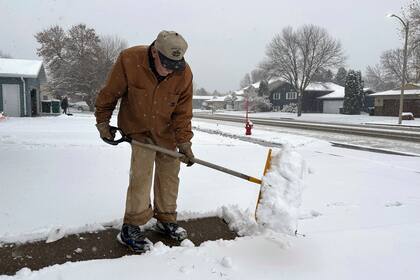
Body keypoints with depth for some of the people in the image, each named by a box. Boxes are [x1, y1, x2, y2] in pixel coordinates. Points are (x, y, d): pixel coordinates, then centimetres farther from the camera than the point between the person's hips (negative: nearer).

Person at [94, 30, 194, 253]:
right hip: (138, 128, -3)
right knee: (141, 174, -12)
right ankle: (131, 229, 3)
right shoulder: (129, 60, -26)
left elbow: (183, 111, -13)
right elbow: (109, 93, -12)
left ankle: (166, 220, 27)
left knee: (169, 176, 9)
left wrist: (184, 142, -18)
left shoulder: (184, 73, -20)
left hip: (167, 132, 3)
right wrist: (103, 121, -5)